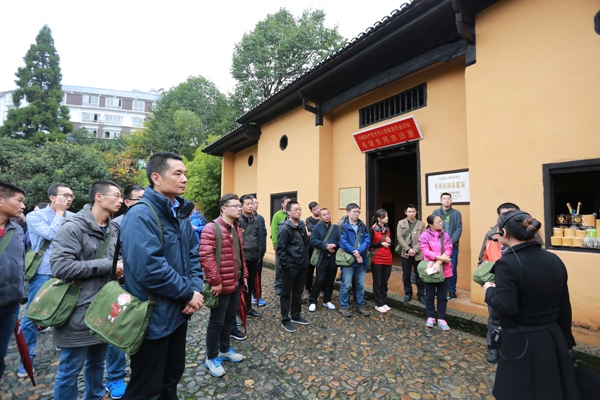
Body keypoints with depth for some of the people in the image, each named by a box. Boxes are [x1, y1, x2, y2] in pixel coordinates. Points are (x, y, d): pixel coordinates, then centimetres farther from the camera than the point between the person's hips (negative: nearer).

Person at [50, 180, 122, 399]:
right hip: (79, 311, -7)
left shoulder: (111, 230, 7)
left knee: (97, 362, 22)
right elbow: (59, 266, -24)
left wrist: (118, 268, -2)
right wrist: (107, 266, -20)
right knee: (70, 369, 9)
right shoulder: (74, 227, -15)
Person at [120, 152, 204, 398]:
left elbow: (193, 255, 8)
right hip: (153, 318, -8)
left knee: (172, 377, 25)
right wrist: (188, 293, -19)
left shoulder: (180, 214, 6)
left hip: (178, 313, 8)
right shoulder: (141, 215, -21)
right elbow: (149, 269, -30)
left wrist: (196, 288, -7)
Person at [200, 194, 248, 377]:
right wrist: (215, 281, -22)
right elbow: (206, 256, -23)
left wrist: (244, 274, 15)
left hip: (236, 282, 8)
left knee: (230, 318, 21)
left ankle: (225, 349, 40)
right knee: (217, 321, 8)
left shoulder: (237, 228, 11)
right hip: (222, 284, -8)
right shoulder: (211, 228, -17)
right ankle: (211, 357, 26)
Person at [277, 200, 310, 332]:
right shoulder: (285, 228, -15)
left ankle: (296, 316, 34)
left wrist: (305, 259, 11)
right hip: (290, 266, -7)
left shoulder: (302, 226, 8)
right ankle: (285, 320, 20)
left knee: (298, 292, 18)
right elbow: (280, 249, -17)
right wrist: (285, 265, -17)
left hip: (302, 265, 7)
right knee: (286, 293, 7)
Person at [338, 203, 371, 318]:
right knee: (346, 284, 3)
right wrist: (355, 254, -17)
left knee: (360, 284, 16)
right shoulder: (343, 226, -8)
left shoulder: (362, 226, 7)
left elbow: (367, 240, -2)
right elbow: (343, 243, -15)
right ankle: (344, 306, 19)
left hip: (361, 259, 5)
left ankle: (361, 305, 31)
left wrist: (359, 251, -17)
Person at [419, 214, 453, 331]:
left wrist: (438, 263, -19)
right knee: (430, 295, 9)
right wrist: (440, 257, -23)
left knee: (442, 296, 10)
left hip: (444, 270, 3)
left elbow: (448, 250, -6)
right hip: (430, 269, -3)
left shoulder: (445, 235, 5)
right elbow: (425, 251, -15)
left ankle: (441, 319, 23)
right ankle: (430, 317, 24)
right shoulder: (424, 235, -6)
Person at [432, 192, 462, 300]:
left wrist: (451, 242, -13)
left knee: (453, 269, 6)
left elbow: (459, 229, -4)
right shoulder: (435, 213, 3)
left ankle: (452, 291, 20)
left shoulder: (456, 213, 1)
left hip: (453, 246, 0)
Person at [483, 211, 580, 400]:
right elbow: (564, 307, 8)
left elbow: (506, 308, -26)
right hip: (554, 340, 7)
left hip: (521, 344, -7)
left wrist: (490, 291, -8)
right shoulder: (554, 260, 1)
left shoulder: (507, 264, -22)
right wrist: (565, 340, 18)